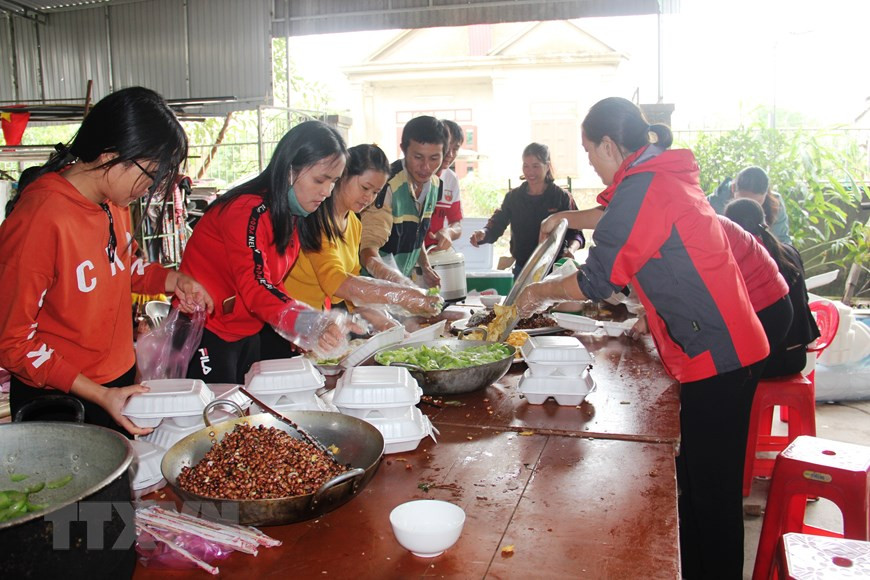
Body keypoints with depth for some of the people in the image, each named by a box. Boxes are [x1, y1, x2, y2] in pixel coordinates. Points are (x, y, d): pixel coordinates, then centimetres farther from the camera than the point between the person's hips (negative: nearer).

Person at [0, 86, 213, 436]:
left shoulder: (115, 202, -1)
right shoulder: (40, 220, -25)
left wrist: (172, 280, -4)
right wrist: (98, 395, -25)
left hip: (120, 384, 8)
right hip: (58, 401, -7)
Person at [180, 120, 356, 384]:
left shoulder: (290, 215, 5)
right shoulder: (248, 211, -24)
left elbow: (271, 284, 6)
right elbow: (254, 286, -34)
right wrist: (313, 327, -49)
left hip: (247, 333, 9)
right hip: (207, 333, -9)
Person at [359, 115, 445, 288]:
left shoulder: (435, 185, 3)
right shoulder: (386, 186, -20)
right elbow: (368, 252, -26)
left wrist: (425, 267, 7)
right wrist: (401, 282, -40)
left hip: (404, 282, 6)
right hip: (372, 284, -6)